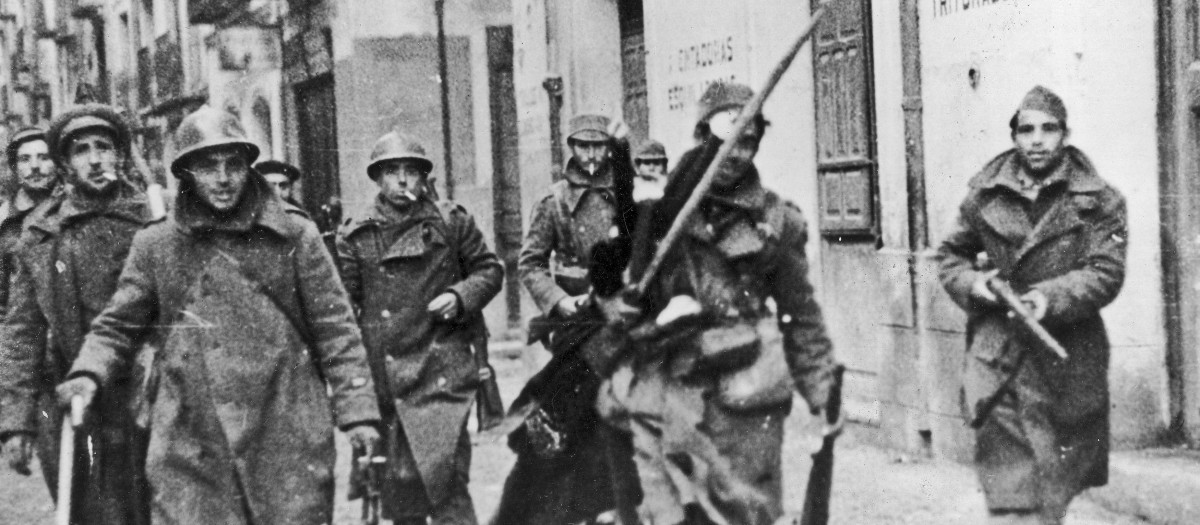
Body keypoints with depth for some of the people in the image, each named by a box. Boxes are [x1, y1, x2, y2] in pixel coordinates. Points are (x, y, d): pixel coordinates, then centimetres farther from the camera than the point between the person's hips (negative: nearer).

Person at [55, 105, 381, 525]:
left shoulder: (295, 237, 5)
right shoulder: (155, 245, 8)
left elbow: (335, 329, 5)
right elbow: (117, 326, 13)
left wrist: (356, 409, -3)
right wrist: (90, 374, -7)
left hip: (290, 441, 0)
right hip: (189, 452, 0)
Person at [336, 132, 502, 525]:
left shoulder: (452, 222, 5)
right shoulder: (356, 236, 4)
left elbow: (489, 269, 13)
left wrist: (460, 297, -6)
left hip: (442, 372, -1)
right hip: (384, 375, 1)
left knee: (446, 481, -10)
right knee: (399, 488, 8)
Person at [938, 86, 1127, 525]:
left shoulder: (1098, 201, 2)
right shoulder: (985, 196, 7)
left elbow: (1106, 273, -7)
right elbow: (951, 255, 18)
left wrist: (1052, 297, -22)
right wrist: (972, 283, -3)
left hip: (1065, 356, 0)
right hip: (995, 355, 1)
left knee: (1058, 482, 9)